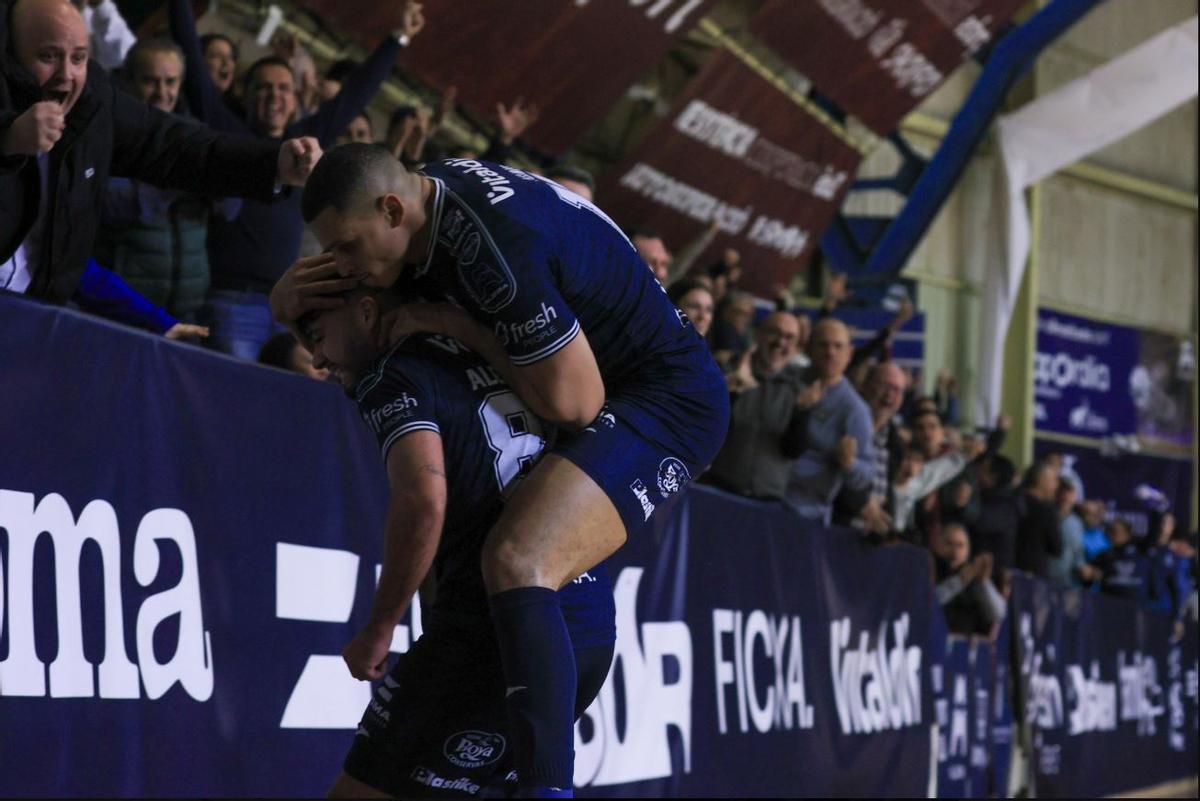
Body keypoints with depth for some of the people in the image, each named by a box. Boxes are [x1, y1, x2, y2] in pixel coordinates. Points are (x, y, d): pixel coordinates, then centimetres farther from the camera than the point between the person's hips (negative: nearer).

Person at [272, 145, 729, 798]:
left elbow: (572, 403, -26)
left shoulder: (496, 249, -29)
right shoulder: (432, 191, -2)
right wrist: (292, 293, -4)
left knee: (516, 564, -31)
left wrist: (461, 328, -15)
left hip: (666, 401, -11)